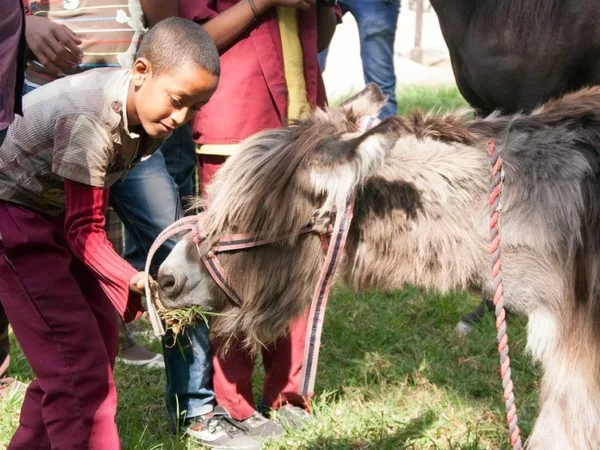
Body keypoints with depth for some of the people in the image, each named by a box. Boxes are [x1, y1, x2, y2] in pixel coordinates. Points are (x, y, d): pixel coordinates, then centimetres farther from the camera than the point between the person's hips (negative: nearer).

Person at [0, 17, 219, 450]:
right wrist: (135, 281, -41)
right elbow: (84, 231, -29)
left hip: (59, 212, 9)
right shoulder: (88, 120, -32)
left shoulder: (148, 112, -7)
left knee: (99, 341, 11)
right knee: (77, 360, -14)